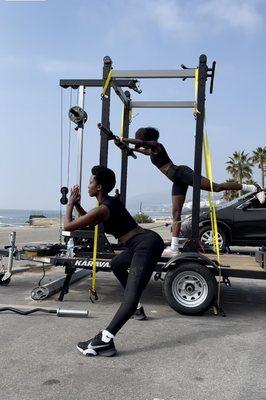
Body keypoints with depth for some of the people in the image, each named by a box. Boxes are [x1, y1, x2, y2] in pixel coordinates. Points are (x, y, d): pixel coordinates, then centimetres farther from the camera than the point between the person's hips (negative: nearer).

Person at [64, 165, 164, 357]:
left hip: (147, 245, -10)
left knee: (131, 297, -22)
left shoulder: (102, 209, -11)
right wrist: (78, 204, 24)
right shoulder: (112, 202, 17)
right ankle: (134, 305, 37)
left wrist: (70, 204, 9)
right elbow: (89, 221, 33)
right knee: (116, 264, 33)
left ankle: (105, 341, -31)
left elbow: (68, 225, -6)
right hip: (146, 241, 10)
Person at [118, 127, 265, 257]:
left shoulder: (155, 145, -2)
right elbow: (142, 150, 50)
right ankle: (174, 248, -1)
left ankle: (253, 188, -6)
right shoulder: (151, 151, 25)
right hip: (177, 181, 10)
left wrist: (123, 139, -15)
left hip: (182, 173, -10)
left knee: (216, 187, -15)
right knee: (176, 214, 2)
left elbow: (140, 142, -24)